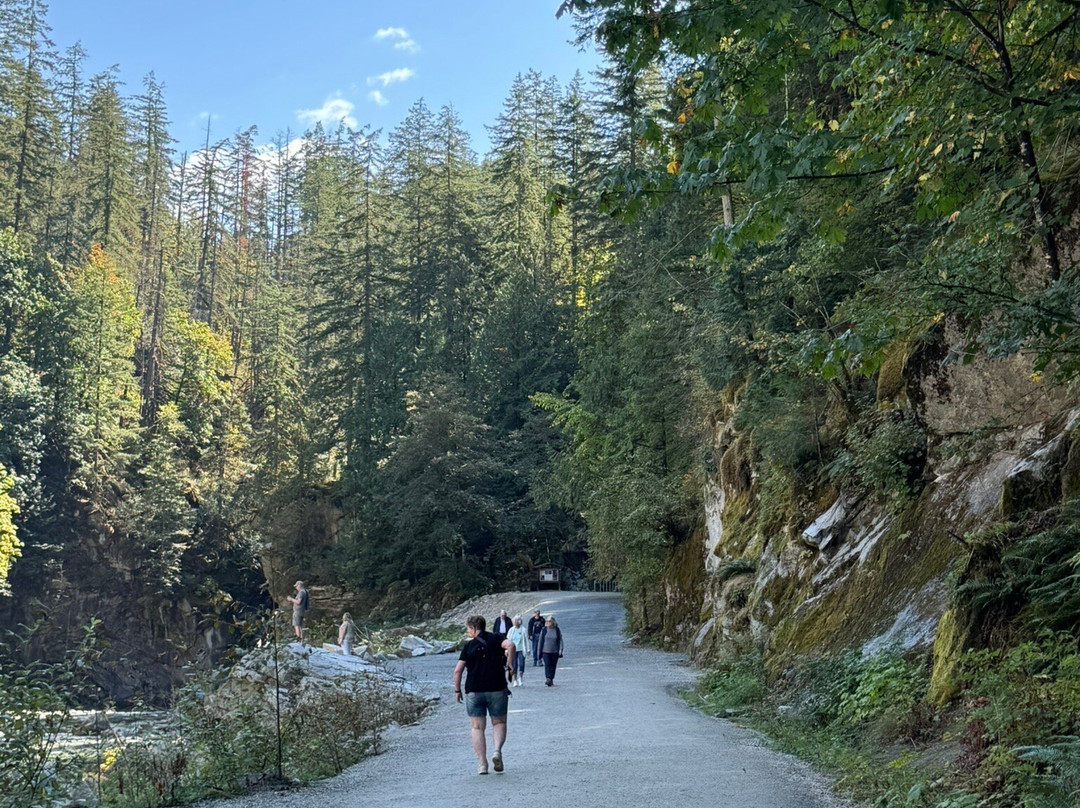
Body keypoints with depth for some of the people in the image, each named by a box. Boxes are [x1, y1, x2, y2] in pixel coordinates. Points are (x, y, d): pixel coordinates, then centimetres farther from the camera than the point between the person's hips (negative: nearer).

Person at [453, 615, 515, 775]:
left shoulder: (469, 645, 3)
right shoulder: (495, 639, 4)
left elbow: (458, 670, -2)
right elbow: (510, 645, -17)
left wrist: (457, 690, 9)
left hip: (474, 691, 0)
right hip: (497, 689, 1)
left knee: (477, 727, 7)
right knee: (499, 723, 15)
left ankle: (482, 764, -2)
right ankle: (497, 751, -11)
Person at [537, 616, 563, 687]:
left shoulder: (557, 630, 1)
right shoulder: (544, 630, 2)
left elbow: (560, 640, 4)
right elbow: (541, 640, 5)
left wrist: (560, 650, -5)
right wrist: (540, 651, 2)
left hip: (554, 651, 1)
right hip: (546, 651, -1)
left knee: (553, 665, 6)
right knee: (547, 664, -13)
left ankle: (551, 679, 17)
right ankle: (547, 679, -20)